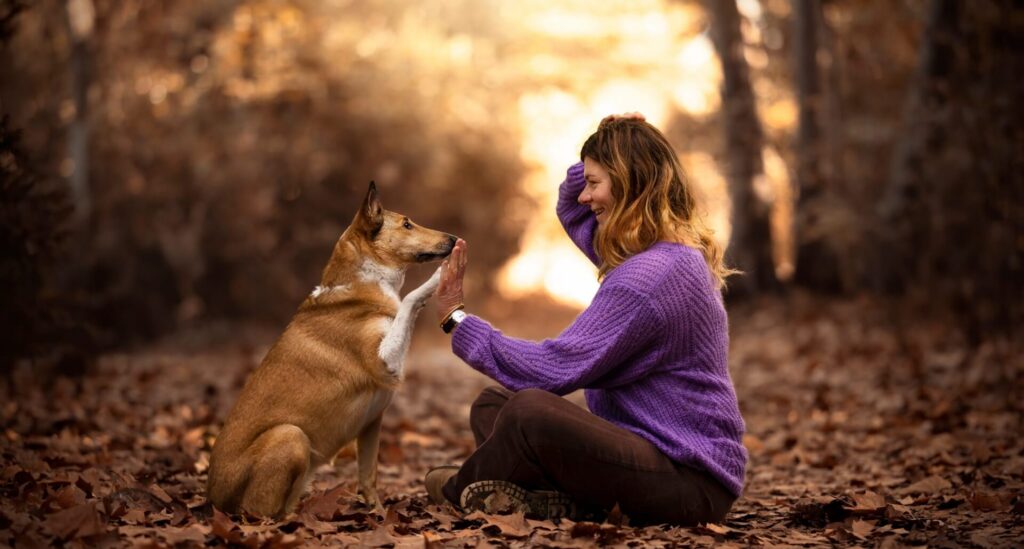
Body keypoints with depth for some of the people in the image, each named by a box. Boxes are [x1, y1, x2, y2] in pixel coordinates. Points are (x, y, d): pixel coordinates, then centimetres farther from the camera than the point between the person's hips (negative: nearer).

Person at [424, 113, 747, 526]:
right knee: (491, 406, 10)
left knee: (530, 408, -30)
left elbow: (553, 369, -21)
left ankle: (465, 488, 0)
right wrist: (614, 146, 8)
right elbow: (571, 208, 27)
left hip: (691, 481, -10)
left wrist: (457, 318, -11)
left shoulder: (648, 277, -22)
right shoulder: (676, 254, 10)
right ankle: (562, 499, -14)